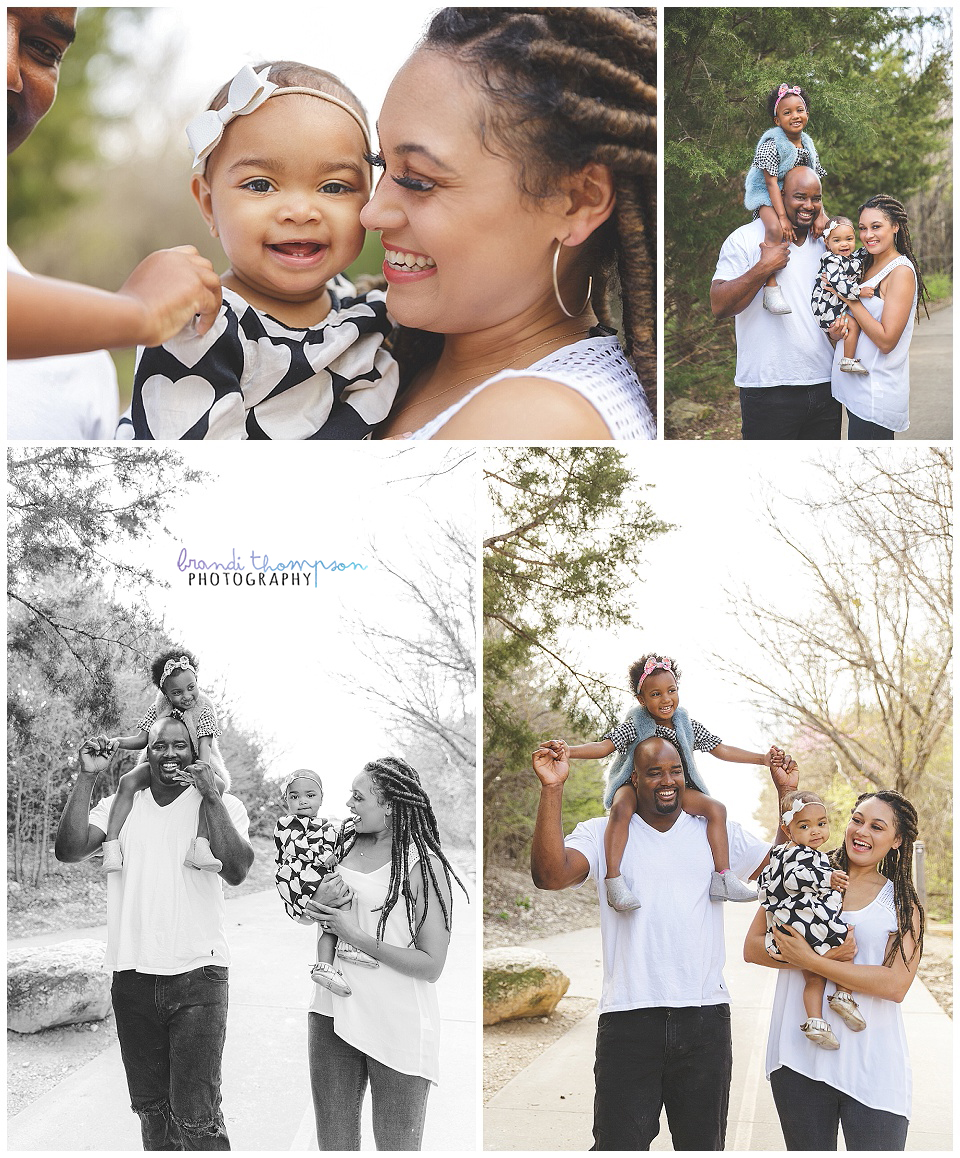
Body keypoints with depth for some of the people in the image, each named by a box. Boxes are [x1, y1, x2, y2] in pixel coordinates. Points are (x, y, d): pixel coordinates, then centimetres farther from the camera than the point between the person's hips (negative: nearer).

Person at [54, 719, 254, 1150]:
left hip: (197, 973, -3)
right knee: (150, 1108, 14)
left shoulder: (223, 806, 3)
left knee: (196, 1117, -8)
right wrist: (87, 775, -10)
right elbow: (69, 850, -7)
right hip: (132, 973, 3)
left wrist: (211, 798, -19)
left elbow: (236, 870, -13)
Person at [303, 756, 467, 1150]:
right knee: (332, 1143, 13)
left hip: (397, 1025, -6)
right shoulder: (346, 845, 8)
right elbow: (306, 909, 23)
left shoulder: (424, 866, -11)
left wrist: (357, 936, -15)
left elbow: (432, 966, -15)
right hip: (333, 1011, 6)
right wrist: (318, 907, -1)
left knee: (396, 1146, 6)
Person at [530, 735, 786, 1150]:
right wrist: (552, 789, -19)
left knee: (703, 1145, 11)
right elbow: (550, 874, -15)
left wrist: (787, 792, 10)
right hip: (629, 1018, -3)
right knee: (619, 1145, -4)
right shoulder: (602, 834, 3)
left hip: (705, 1018, 3)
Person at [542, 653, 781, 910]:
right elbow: (604, 747, -16)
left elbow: (722, 750, 10)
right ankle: (613, 880, -43)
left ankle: (722, 878, -20)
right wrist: (569, 751, -34)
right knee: (621, 809, -37)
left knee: (716, 809, -18)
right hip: (635, 786, -4)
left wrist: (762, 758, 4)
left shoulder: (689, 727, 5)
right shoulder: (634, 727, -7)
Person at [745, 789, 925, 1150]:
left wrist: (810, 960, -15)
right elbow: (752, 947, 2)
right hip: (799, 1058, 1)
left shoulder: (903, 904, 4)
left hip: (873, 1067, -1)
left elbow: (896, 985, -9)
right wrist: (826, 957, -12)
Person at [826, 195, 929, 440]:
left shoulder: (901, 271, -13)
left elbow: (886, 341, -20)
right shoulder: (868, 267, 13)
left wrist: (849, 297, -15)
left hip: (876, 395, -8)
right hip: (858, 388, 8)